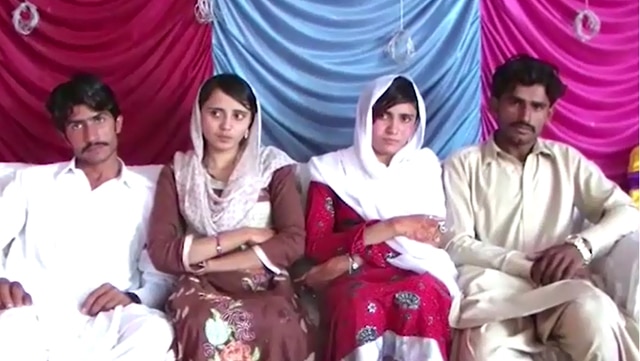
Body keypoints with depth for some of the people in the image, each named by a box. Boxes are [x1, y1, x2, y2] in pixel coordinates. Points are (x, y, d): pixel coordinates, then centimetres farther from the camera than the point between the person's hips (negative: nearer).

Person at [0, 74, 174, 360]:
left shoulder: (147, 195, 17)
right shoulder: (32, 181, 21)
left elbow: (161, 278, 11)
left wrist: (132, 298, -12)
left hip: (97, 323, 1)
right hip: (25, 315, -1)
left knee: (154, 329, -35)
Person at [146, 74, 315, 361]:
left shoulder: (273, 166, 7)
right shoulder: (177, 172, 10)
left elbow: (294, 242, -6)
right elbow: (161, 252, -2)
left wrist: (208, 262, -9)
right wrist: (243, 235, -8)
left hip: (266, 287, 0)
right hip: (203, 288, 1)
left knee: (280, 330, -36)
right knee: (207, 327, -36)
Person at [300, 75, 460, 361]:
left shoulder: (424, 166, 13)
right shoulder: (333, 170, 9)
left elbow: (429, 238, 0)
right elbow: (316, 246, -1)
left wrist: (349, 261, -11)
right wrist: (394, 227, -10)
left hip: (413, 273, 1)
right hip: (352, 282, -1)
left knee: (422, 296, -35)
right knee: (360, 301, -36)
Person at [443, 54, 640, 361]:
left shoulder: (567, 159, 17)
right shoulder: (462, 165, 9)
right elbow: (457, 246, -1)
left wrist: (582, 245, -12)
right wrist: (528, 266, -15)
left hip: (559, 291, 3)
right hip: (495, 294, -2)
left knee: (593, 311, -33)